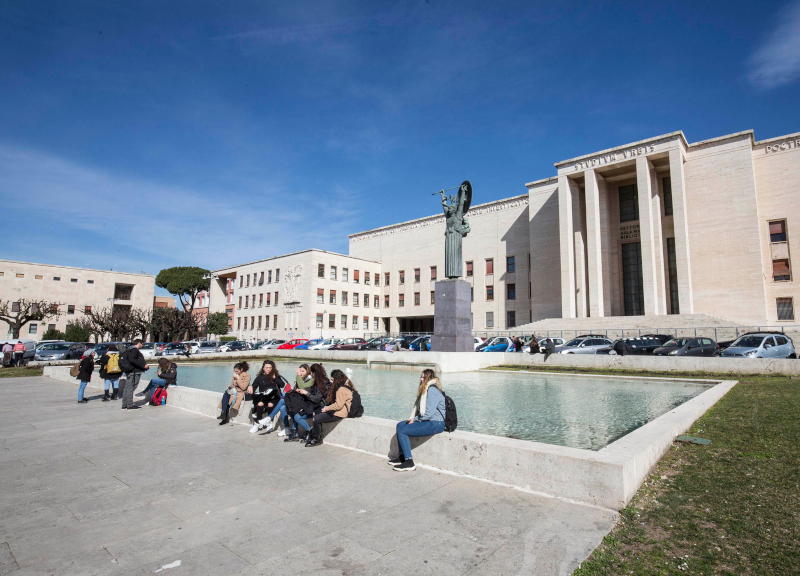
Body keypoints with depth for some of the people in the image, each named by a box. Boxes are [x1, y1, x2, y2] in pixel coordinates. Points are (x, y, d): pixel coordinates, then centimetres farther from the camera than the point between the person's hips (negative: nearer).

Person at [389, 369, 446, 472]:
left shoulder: (432, 391, -17)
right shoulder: (427, 389, 17)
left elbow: (428, 413, -23)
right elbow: (420, 408, 23)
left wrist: (415, 419, -9)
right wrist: (413, 418, 5)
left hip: (435, 424, -11)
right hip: (428, 421, 11)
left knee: (402, 431, -16)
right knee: (400, 425, 12)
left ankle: (409, 463, -12)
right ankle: (402, 457, 15)